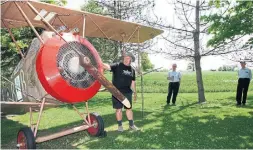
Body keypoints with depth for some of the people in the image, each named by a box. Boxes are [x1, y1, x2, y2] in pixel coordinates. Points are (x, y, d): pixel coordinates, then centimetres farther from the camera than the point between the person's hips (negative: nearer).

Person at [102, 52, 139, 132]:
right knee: (119, 109, 5)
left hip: (127, 92, 4)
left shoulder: (132, 70, 9)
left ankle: (131, 125, 26)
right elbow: (108, 67, -25)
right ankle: (120, 125, 22)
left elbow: (132, 82, 15)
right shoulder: (117, 66, -7)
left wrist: (135, 92, 15)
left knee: (129, 108, 12)